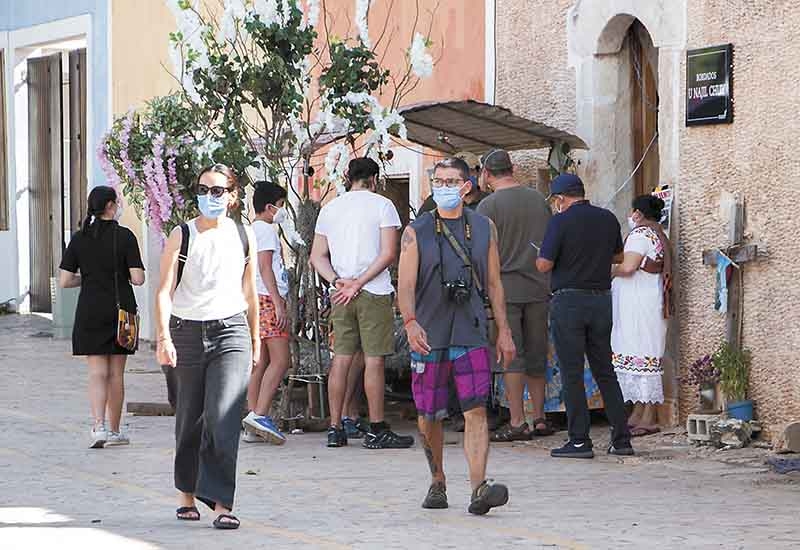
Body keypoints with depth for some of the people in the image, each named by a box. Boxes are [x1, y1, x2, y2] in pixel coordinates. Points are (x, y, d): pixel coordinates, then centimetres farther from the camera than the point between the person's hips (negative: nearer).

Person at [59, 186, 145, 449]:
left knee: (97, 372, 1)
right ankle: (114, 431, 18)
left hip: (90, 312, 1)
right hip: (121, 309, -1)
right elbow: (138, 278, -12)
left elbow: (64, 281, -2)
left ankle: (99, 426, -19)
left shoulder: (79, 239, 0)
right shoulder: (124, 236, -8)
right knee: (116, 373, 10)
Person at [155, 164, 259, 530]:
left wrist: (256, 338, 22)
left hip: (230, 333, 0)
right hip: (188, 332, 0)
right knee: (189, 419, 9)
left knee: (223, 417, -14)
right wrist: (163, 337, -20)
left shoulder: (244, 236, 7)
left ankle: (221, 503, -16)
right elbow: (165, 291, -7)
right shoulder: (181, 236, -1)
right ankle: (187, 494, 28)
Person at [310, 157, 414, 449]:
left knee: (341, 359, 7)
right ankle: (377, 430, -3)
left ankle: (335, 429, 8)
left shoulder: (330, 208, 12)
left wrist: (338, 281, -5)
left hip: (341, 295, 5)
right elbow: (388, 254, -11)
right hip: (374, 293, -5)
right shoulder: (382, 205, -3)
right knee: (374, 360, -3)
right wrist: (359, 284, -11)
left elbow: (317, 256, 8)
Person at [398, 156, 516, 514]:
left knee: (476, 411, -13)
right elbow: (406, 285, -4)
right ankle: (437, 482, 26)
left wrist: (503, 330, 11)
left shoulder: (483, 228, 10)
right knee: (429, 418, 7)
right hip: (429, 336, 0)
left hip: (471, 334, 0)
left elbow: (493, 284, 15)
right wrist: (410, 322, -22)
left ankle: (479, 489, -21)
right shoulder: (416, 232, 4)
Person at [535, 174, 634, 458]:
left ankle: (580, 441, -1)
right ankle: (621, 438, 9)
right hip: (602, 299, 5)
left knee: (572, 373, 0)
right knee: (605, 371, 12)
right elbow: (618, 256, 19)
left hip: (569, 301, -5)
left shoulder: (560, 222, -11)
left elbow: (544, 265, -12)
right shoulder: (608, 219, 6)